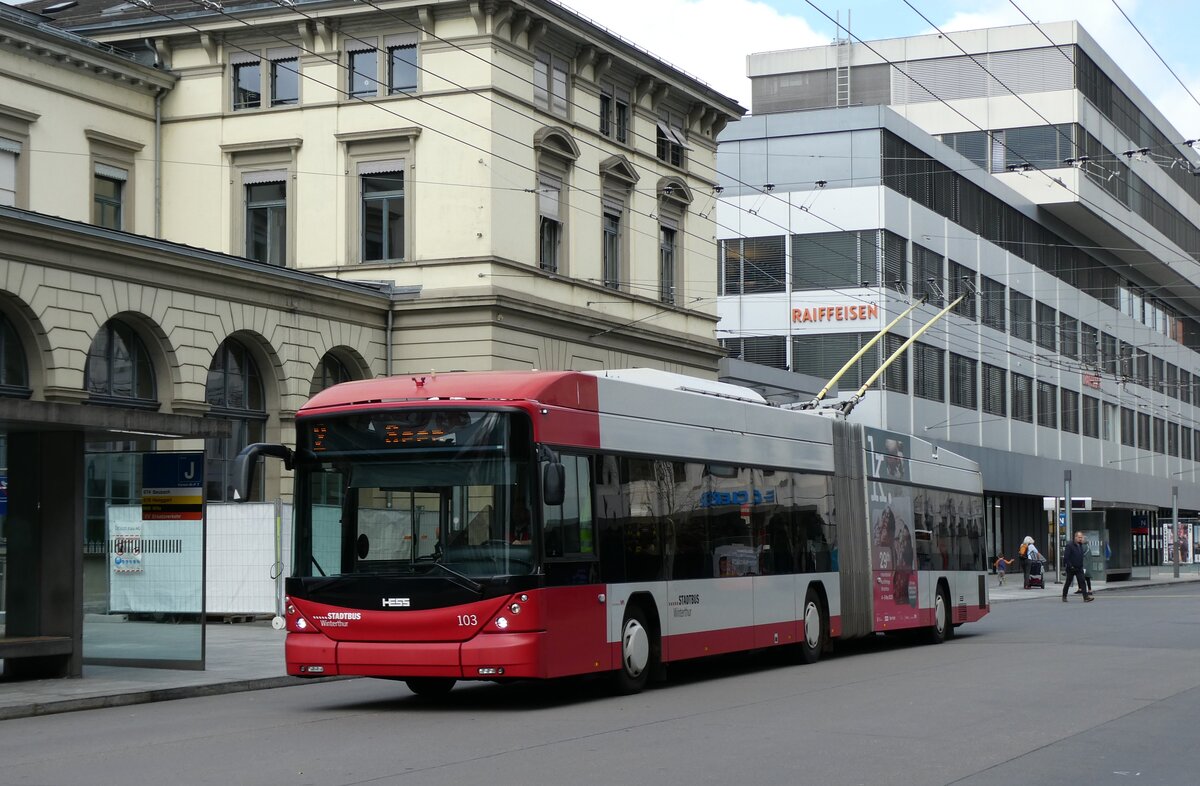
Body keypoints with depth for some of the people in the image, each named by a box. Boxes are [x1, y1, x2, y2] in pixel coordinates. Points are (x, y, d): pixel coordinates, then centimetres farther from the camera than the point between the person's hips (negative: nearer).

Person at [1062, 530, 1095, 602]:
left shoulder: (1080, 545, 10)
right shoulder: (1069, 545, -12)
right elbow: (1065, 557, -17)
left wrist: (1081, 565, 12)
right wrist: (1070, 566, -20)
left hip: (1079, 568, 5)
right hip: (1071, 569, -5)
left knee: (1083, 582, -7)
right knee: (1068, 583, 8)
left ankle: (1086, 597, -13)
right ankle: (1064, 597, 22)